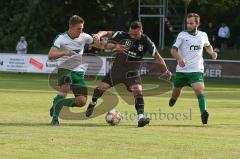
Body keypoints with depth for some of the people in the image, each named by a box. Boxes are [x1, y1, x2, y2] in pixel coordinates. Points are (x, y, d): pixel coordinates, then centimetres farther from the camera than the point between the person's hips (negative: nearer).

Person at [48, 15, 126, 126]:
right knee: (65, 89, -33)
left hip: (79, 72, 5)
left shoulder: (84, 37, 2)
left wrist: (114, 46, 2)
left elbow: (99, 45, 14)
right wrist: (64, 53, -34)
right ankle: (55, 118, -21)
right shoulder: (61, 38, -10)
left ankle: (57, 104, 16)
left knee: (82, 101, -8)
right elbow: (50, 56, -19)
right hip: (65, 70, -4)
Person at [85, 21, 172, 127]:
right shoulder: (123, 36, -13)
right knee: (101, 88, -4)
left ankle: (140, 117, -27)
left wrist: (166, 70, -10)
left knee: (138, 90, -23)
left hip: (131, 72, 0)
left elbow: (157, 56, -7)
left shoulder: (145, 42, -12)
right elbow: (108, 33, -15)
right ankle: (92, 104, 28)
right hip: (116, 69, 0)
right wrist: (99, 35, -37)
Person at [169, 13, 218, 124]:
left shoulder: (203, 35, 8)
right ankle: (173, 99, 50)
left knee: (199, 89, -24)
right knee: (176, 92, 14)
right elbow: (173, 50, -10)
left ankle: (203, 112, -35)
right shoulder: (182, 35, -3)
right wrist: (179, 58, -30)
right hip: (181, 70, 0)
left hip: (196, 70, 0)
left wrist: (212, 53, 8)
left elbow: (207, 46, 30)